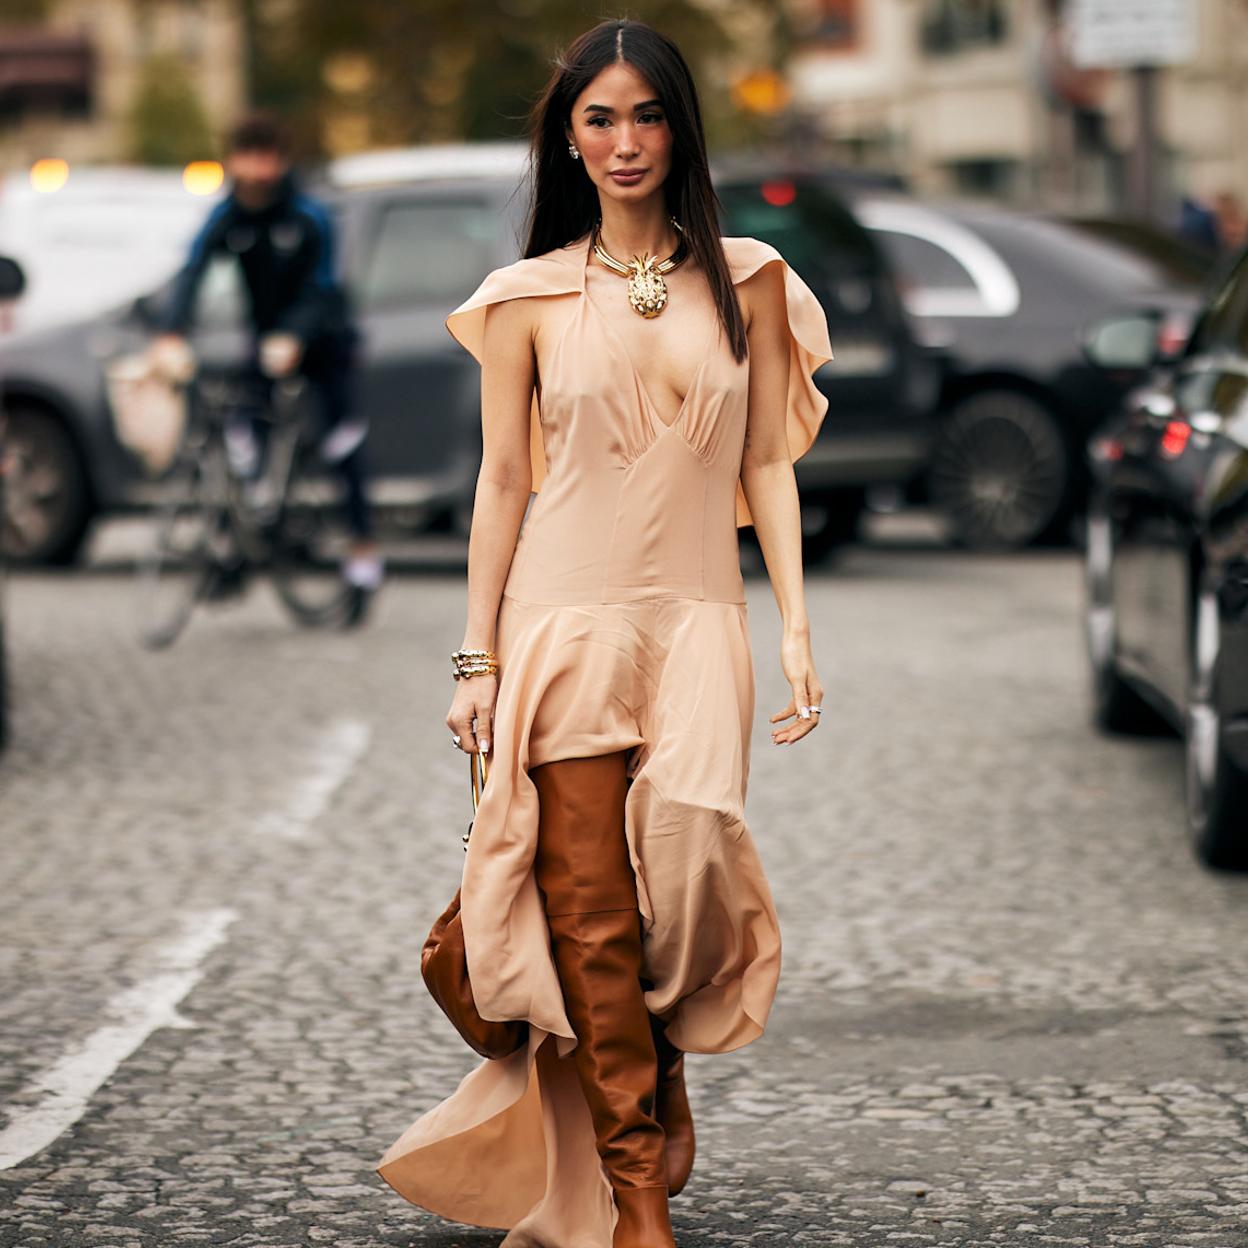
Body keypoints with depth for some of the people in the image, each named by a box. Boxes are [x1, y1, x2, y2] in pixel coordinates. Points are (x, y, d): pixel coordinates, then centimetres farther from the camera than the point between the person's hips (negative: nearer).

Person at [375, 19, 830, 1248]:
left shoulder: (746, 280, 9)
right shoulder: (530, 298, 6)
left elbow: (767, 465, 9)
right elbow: (502, 480, 6)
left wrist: (796, 625, 1)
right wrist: (477, 659, 3)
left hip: (697, 626, 1)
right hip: (566, 624, -1)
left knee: (678, 883, -11)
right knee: (591, 915, -5)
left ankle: (643, 1121, 13)